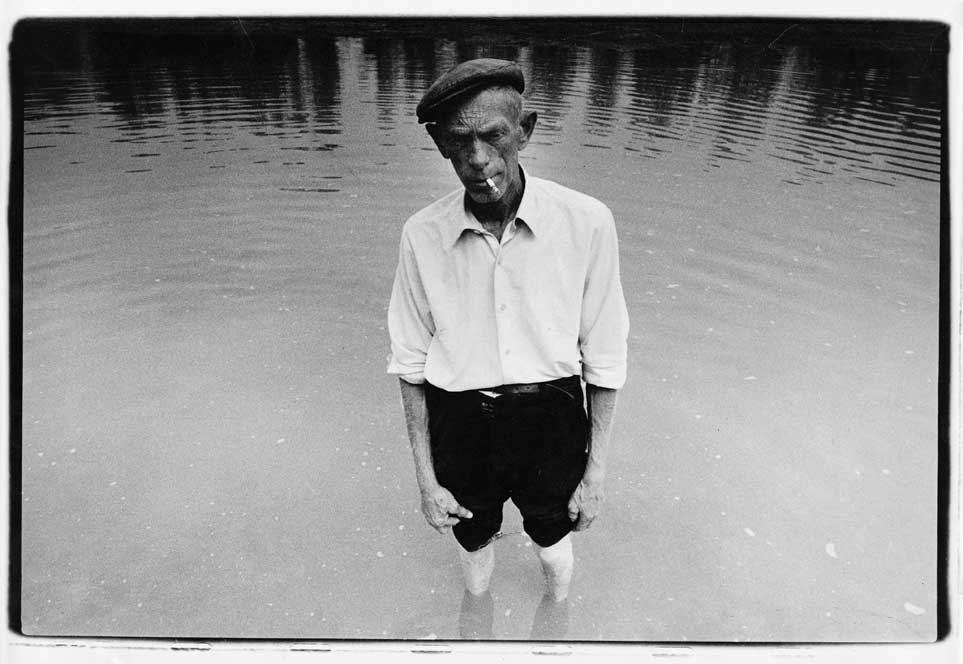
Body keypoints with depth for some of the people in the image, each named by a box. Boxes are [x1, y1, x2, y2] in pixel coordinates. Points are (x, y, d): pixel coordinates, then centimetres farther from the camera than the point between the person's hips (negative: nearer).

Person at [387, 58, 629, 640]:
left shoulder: (586, 222, -17)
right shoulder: (423, 235, -13)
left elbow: (604, 357, -8)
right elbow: (411, 363, -3)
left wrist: (597, 470, -2)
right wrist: (426, 478, 0)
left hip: (551, 416, 0)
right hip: (458, 421, 1)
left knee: (554, 540, 26)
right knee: (473, 540, 26)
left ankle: (559, 601, 61)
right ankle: (477, 597, 61)